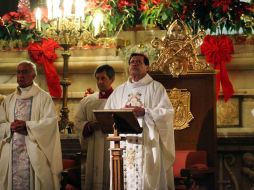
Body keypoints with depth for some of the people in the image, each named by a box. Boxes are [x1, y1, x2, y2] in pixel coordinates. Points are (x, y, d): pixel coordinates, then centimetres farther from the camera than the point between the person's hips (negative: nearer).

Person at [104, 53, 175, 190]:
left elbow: (166, 112, -5)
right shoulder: (119, 91, 19)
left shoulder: (156, 87, 7)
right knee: (123, 178, -2)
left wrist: (144, 112, -17)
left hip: (147, 144, -4)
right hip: (123, 144, 4)